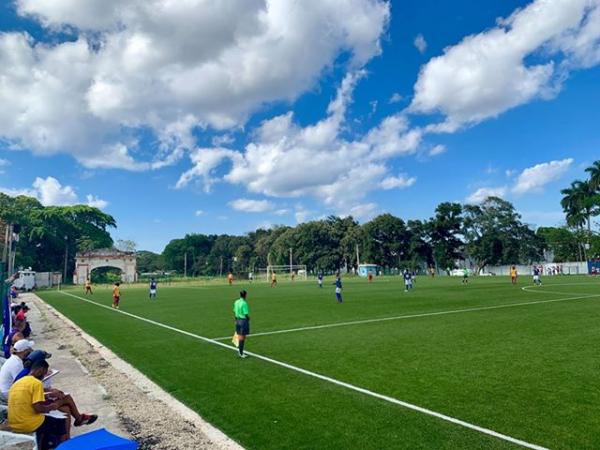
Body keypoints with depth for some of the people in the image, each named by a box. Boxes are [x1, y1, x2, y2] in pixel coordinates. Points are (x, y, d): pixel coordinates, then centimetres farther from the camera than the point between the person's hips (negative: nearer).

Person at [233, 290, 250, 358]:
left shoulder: (236, 302, 3)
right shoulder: (244, 303, -19)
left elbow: (234, 312, 10)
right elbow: (246, 314, -20)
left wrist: (236, 320, 18)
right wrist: (248, 318, 0)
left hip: (238, 320, 7)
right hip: (244, 320, -7)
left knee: (239, 337, 17)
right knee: (242, 337, 2)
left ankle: (240, 351, 28)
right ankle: (241, 353, 10)